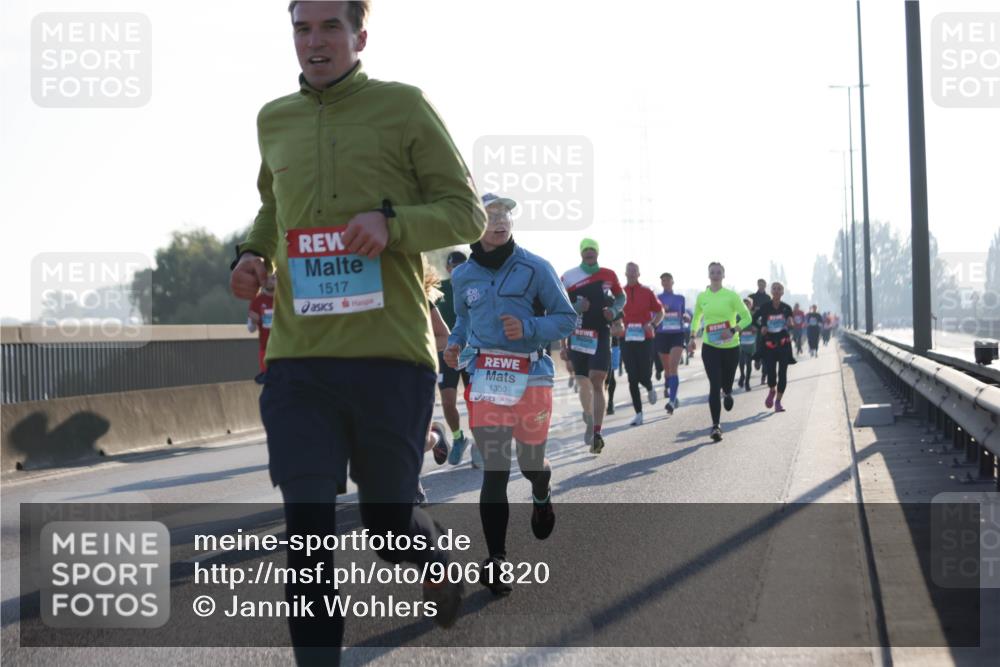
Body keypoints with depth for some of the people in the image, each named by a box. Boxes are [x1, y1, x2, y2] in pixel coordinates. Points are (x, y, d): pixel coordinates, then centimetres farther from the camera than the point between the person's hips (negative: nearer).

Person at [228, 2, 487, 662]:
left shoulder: (404, 107, 1)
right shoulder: (274, 120, 13)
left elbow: (468, 211, 1)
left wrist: (392, 222, -17)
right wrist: (253, 253, 9)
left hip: (392, 356, -3)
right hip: (298, 359, 3)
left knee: (387, 521, 9)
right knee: (306, 528, -4)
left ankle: (440, 559, 44)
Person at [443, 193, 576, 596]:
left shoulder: (535, 268, -3)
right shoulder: (463, 276, 9)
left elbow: (567, 318, -1)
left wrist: (528, 328, -17)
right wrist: (454, 344, 5)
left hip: (531, 376, -1)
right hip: (485, 377, 1)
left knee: (530, 461, 10)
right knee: (493, 469, -8)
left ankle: (541, 497, 49)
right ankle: (496, 560, -7)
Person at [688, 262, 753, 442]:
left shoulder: (732, 296, -5)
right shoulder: (702, 297, 4)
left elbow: (747, 318, -4)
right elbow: (696, 317, 21)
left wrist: (733, 331, -19)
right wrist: (693, 337, 10)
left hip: (730, 346, -1)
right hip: (710, 347, 1)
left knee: (726, 383, 12)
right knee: (714, 385, -12)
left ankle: (727, 393, 52)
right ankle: (716, 425, -10)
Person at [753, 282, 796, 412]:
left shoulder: (786, 308, 1)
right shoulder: (765, 307, -2)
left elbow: (792, 324, 7)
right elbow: (754, 320, 7)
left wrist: (791, 324, -16)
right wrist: (761, 328, -11)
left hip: (784, 343, 1)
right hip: (769, 343, -1)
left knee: (782, 372, -3)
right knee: (770, 371, -7)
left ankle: (778, 401, 7)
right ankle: (772, 391, 27)